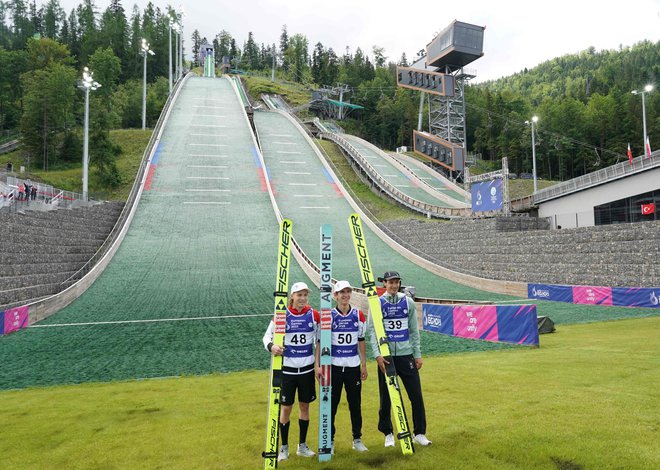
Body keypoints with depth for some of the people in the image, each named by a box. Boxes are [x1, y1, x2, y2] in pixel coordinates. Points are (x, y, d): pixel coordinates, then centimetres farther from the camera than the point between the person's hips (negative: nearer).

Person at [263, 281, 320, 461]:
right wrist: (271, 346, -25)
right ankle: (284, 447, 23)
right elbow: (267, 336, -3)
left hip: (307, 368, 2)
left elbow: (320, 339, 8)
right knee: (286, 407, 4)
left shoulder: (313, 315, -3)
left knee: (304, 405, 12)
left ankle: (302, 445, 28)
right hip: (287, 368, -2)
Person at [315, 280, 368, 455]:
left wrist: (364, 364, 7)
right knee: (331, 404, 6)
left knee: (355, 404, 10)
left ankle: (357, 439, 26)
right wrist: (318, 365, -7)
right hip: (333, 366, -2)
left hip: (353, 366, 2)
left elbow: (361, 341, 8)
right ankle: (330, 440, 21)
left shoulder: (358, 315, 2)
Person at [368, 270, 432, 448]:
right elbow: (372, 331, -6)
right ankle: (388, 433, 25)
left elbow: (414, 330, 9)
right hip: (386, 356, -2)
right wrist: (377, 355, -16)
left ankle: (419, 433, 20)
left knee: (416, 395, 4)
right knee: (386, 398, 7)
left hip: (406, 355, 2)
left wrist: (418, 355, 6)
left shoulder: (408, 302, 5)